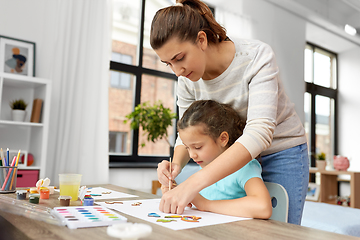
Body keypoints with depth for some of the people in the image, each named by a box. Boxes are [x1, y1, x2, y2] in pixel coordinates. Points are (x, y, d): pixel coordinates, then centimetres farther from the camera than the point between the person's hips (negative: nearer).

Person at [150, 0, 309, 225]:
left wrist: (194, 183, -48)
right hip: (235, 158, 4)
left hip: (281, 153, -4)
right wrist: (176, 164, -27)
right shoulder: (187, 80, -11)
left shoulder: (257, 56, -28)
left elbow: (260, 131, -39)